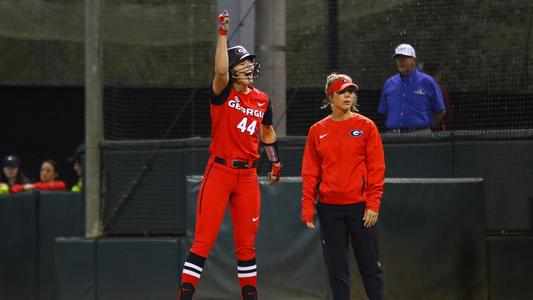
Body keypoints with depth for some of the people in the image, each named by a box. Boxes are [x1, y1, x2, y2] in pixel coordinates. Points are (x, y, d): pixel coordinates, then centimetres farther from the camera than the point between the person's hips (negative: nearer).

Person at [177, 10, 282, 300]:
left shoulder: (262, 100, 10)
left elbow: (267, 131, 26)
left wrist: (276, 161, 26)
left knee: (246, 241, 10)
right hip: (219, 170, -4)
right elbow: (220, 70, -26)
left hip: (248, 174, 4)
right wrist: (223, 33, -31)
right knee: (204, 238, -9)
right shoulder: (223, 93, -5)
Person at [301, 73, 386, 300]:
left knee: (370, 265, 2)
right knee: (336, 268, 4)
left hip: (360, 206, -2)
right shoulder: (317, 131, 7)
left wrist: (373, 205, -9)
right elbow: (309, 173, 7)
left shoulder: (366, 126, 1)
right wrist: (308, 208, 0)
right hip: (329, 208, 2)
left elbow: (376, 169, -2)